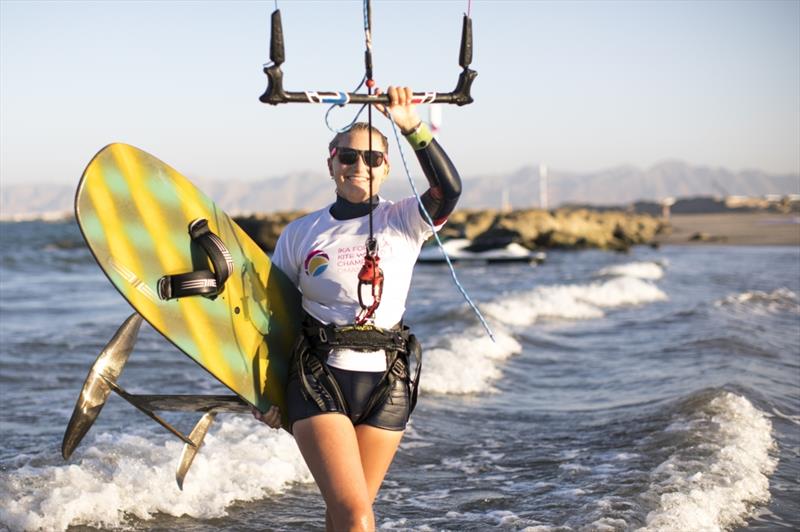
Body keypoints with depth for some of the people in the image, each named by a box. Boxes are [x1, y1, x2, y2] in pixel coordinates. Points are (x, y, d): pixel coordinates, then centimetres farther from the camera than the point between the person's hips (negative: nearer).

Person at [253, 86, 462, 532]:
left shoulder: (403, 223, 5)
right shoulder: (301, 232, 9)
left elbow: (448, 190, -15)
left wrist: (412, 125, -24)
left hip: (385, 383, 1)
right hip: (317, 380, -1)